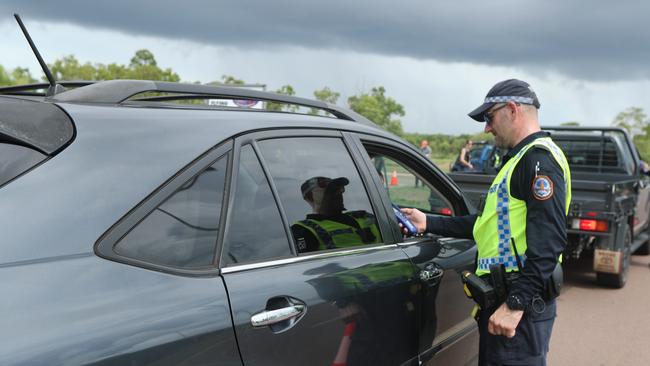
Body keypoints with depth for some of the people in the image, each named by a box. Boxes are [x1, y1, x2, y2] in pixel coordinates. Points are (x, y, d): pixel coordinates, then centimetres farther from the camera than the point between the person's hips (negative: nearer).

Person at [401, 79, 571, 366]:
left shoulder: (539, 158, -13)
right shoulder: (520, 158, 20)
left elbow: (549, 240, -23)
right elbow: (492, 223, 23)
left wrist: (517, 304, -25)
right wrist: (429, 224, 22)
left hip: (520, 301, -10)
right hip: (501, 297, 10)